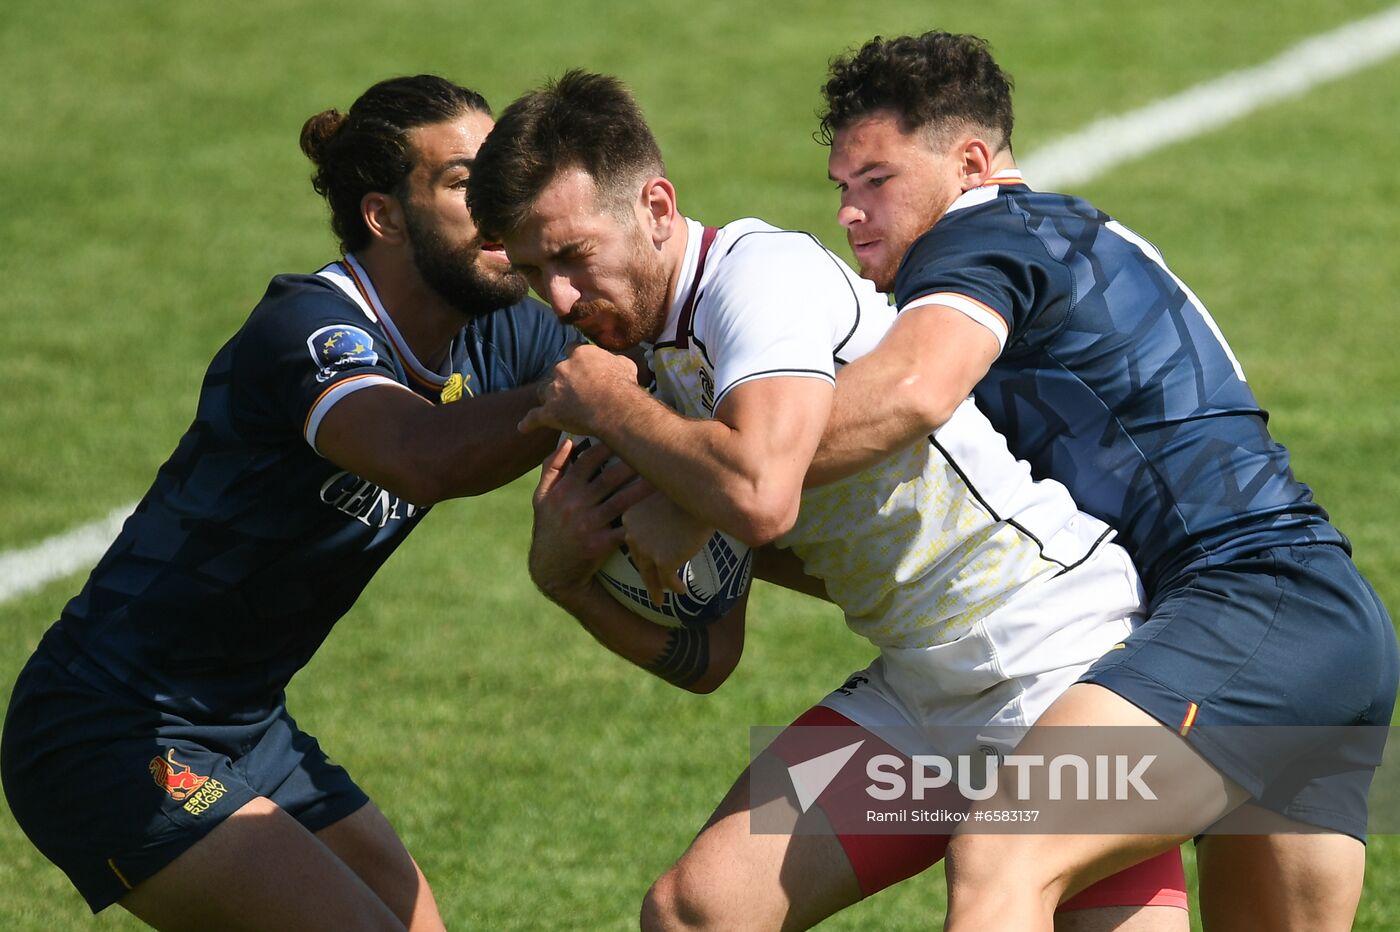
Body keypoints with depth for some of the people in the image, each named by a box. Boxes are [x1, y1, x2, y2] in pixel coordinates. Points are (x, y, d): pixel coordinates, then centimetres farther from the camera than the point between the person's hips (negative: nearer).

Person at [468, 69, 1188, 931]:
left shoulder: (765, 270, -15)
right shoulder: (666, 372, 12)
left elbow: (760, 496, -33)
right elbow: (706, 658, 14)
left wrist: (610, 408, -16)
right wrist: (567, 579, -4)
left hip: (1060, 658, -9)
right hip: (916, 689, 9)